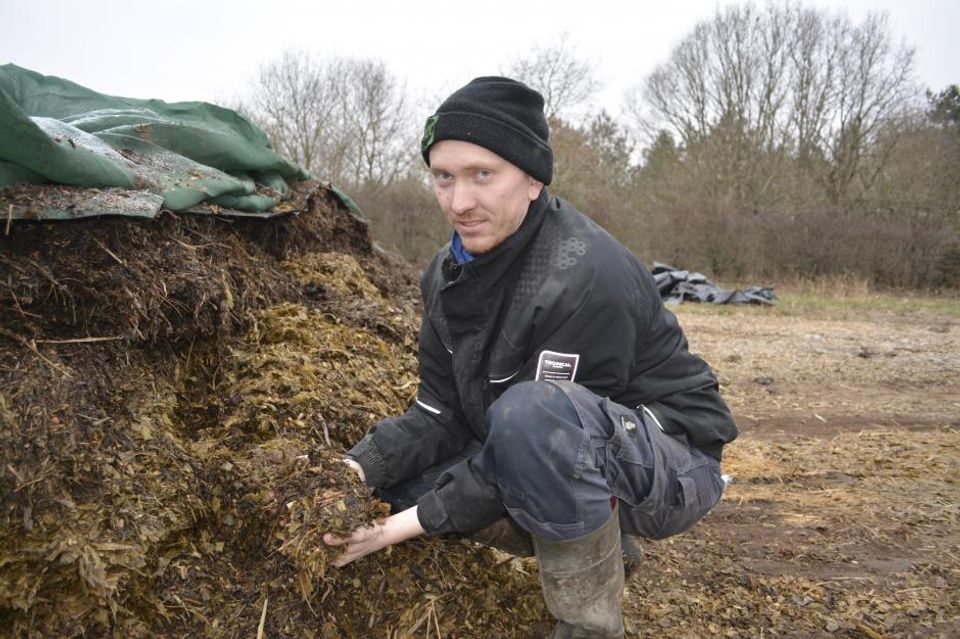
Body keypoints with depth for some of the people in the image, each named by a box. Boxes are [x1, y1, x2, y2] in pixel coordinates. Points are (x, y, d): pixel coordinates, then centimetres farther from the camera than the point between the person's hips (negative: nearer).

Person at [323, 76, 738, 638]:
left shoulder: (587, 279, -28)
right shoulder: (450, 273, -3)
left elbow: (536, 426, -25)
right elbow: (442, 413, -2)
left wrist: (420, 520, -22)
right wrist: (361, 469, -18)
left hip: (669, 465, -8)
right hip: (564, 468, 8)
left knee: (531, 413, -37)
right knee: (400, 472, 1)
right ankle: (601, 546, 13)